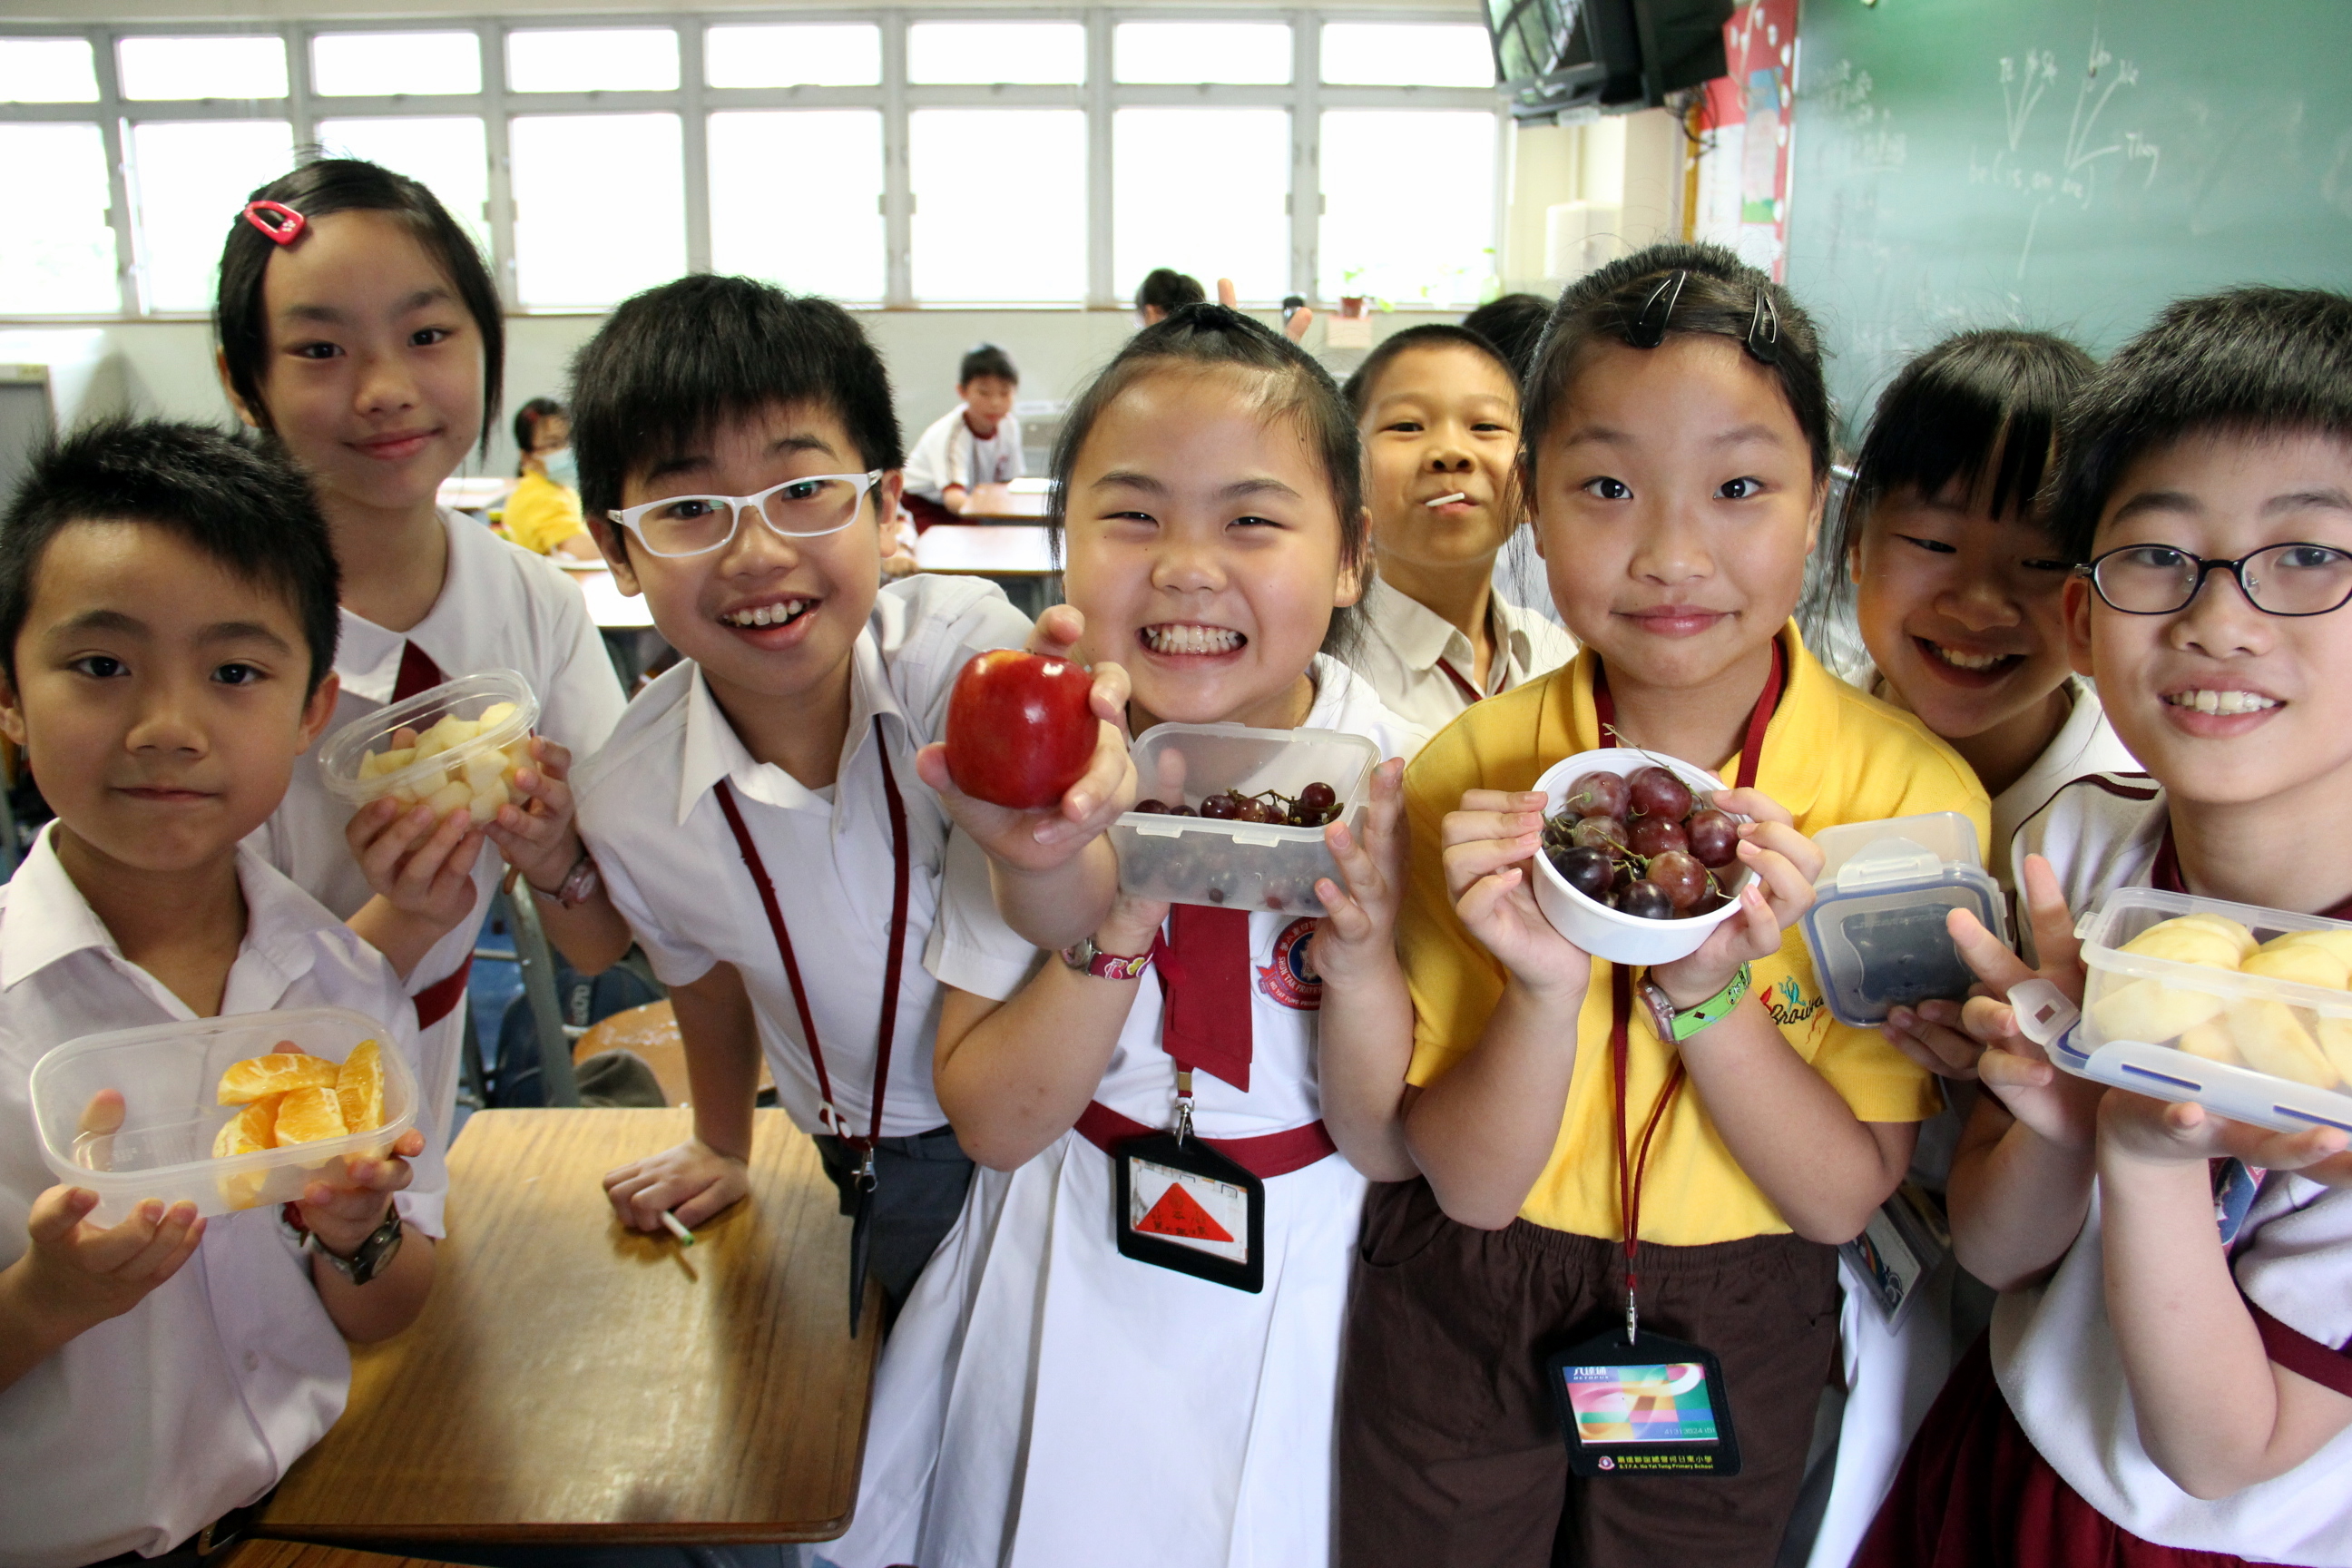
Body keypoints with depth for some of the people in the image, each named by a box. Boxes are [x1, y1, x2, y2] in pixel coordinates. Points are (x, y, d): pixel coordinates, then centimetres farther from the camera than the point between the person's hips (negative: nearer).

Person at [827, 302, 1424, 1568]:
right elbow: (991, 1123, -12)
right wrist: (1107, 935, -29)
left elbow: (1393, 1150, -12)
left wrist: (1364, 966, -31)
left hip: (1310, 1295, -1)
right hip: (1071, 1285, 1)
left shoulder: (1394, 785, -17)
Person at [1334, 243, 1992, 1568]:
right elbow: (1470, 1184, -15)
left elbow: (1843, 1197, -14)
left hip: (1741, 1336, 0)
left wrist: (1707, 988, -30)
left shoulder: (1911, 791, -17)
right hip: (1464, 1311, 0)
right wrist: (1545, 988, -33)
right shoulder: (1468, 774, -17)